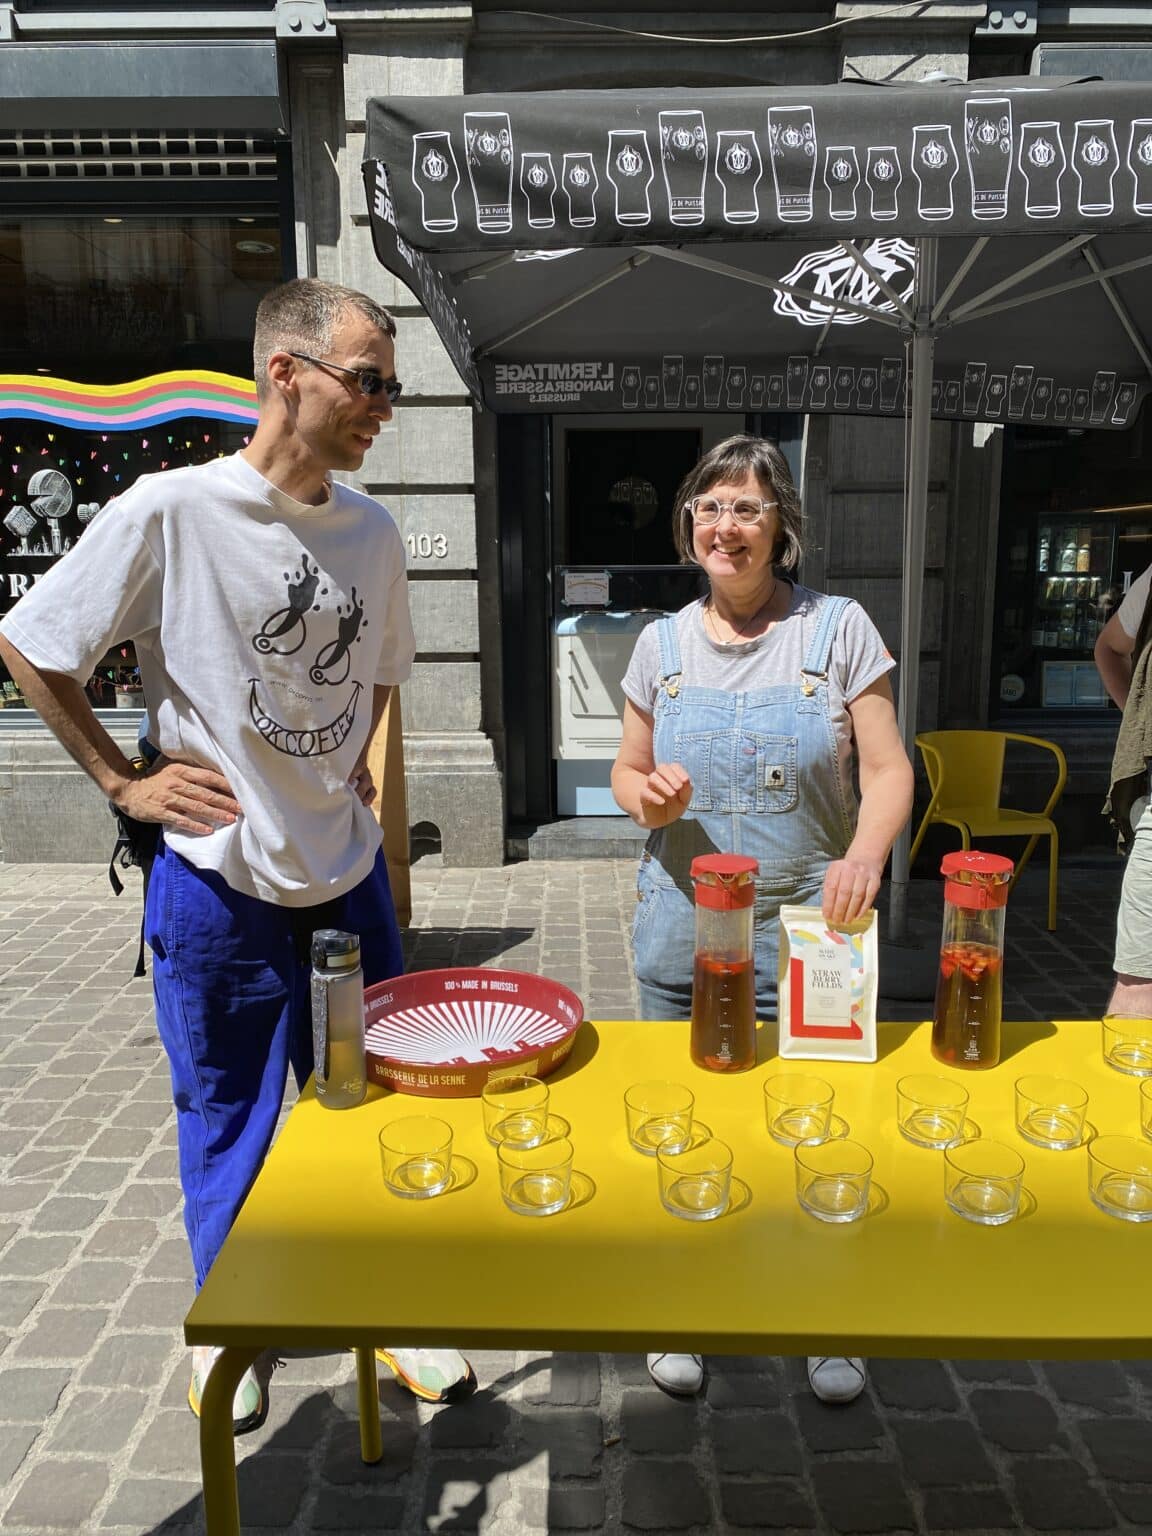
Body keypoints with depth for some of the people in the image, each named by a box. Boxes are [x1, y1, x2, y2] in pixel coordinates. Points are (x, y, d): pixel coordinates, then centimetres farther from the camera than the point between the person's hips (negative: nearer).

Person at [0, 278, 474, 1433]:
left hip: (349, 873, 5)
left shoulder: (371, 531, 2)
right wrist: (123, 782, -7)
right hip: (219, 886, -4)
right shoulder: (170, 512, -14)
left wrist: (361, 768, 7)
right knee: (229, 1126, 14)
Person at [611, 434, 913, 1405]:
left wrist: (866, 854, -26)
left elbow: (889, 768, -6)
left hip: (807, 928, -2)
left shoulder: (838, 628, -4)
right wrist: (646, 797, -12)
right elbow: (628, 772, 11)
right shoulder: (663, 643, 5)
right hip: (683, 928, 2)